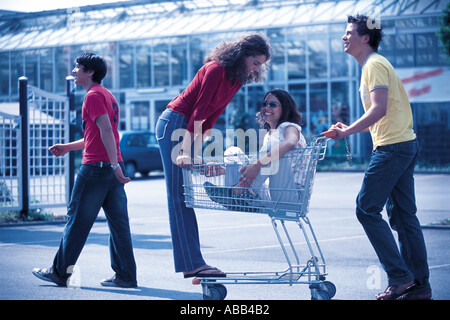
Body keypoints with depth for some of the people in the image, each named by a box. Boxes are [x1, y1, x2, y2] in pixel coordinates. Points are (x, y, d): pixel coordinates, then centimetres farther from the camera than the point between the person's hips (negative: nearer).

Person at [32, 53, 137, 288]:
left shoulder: (93, 95, -8)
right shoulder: (107, 95, 21)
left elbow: (106, 131, -19)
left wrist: (114, 165, -25)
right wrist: (67, 147, 25)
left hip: (95, 166, -9)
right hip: (113, 167, 9)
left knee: (77, 219, 1)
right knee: (118, 221, 6)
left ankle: (60, 272, 9)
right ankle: (126, 276, 5)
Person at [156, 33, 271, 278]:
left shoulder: (237, 78, 7)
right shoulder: (216, 70, -19)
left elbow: (211, 116, 9)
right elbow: (198, 111, -24)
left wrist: (196, 151, 4)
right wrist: (186, 151, -28)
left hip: (191, 127, 9)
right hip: (174, 124, -9)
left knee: (185, 196, 6)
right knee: (179, 197, -9)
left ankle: (191, 263, 5)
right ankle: (192, 264, -13)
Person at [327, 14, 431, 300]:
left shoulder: (374, 65, -9)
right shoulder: (376, 65, 22)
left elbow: (379, 109, -21)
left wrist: (348, 131, -22)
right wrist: (351, 128, 17)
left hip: (392, 147, -10)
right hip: (406, 144, 10)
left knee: (367, 209, -9)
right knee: (403, 215, 8)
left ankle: (400, 276, -10)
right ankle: (420, 285, 9)